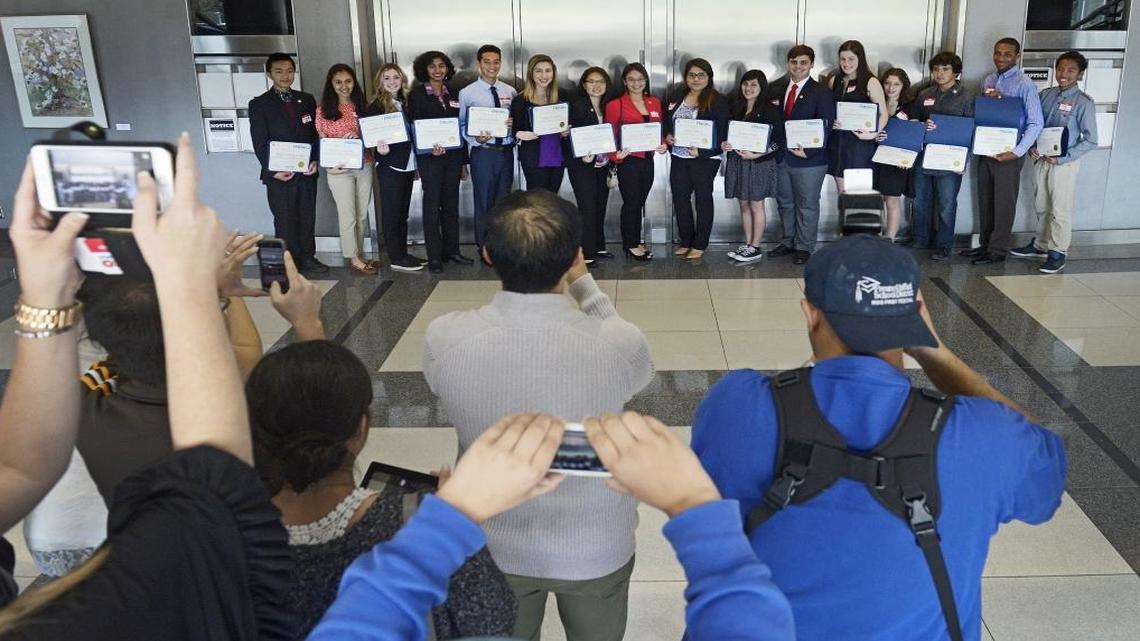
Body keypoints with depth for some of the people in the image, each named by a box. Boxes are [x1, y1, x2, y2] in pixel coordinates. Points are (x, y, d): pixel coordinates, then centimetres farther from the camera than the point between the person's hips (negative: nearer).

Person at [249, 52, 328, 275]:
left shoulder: (307, 100, 10)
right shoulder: (259, 104, -1)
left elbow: (316, 133, 11)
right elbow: (259, 143, -4)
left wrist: (315, 160, -3)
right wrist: (273, 170, -13)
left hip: (307, 172, 4)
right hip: (279, 175, -3)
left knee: (308, 217, 10)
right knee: (284, 221, 2)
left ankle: (307, 258, 23)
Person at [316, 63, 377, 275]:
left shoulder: (361, 105, 8)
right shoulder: (324, 109, -1)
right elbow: (321, 141, 0)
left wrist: (359, 139, -11)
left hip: (364, 166, 4)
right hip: (339, 169, -4)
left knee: (362, 214, 10)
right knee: (348, 215, 1)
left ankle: (359, 255, 21)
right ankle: (353, 258, 10)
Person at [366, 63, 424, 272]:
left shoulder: (405, 103, 12)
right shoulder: (376, 106, -7)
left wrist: (416, 164, 12)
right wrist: (381, 150, -30)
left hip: (407, 164, 7)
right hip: (389, 166, -7)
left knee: (402, 212, 12)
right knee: (391, 212, -1)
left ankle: (403, 253, 20)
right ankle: (395, 258, 3)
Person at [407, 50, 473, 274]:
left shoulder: (452, 94, 12)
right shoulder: (417, 94, -1)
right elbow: (413, 126, -5)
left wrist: (463, 161, 12)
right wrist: (430, 147, -22)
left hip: (453, 155, 4)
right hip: (429, 157, -4)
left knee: (451, 203, 8)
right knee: (432, 204, -2)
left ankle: (452, 250, 17)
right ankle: (434, 256, 2)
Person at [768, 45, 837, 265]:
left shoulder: (822, 93, -6)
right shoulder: (775, 89, 7)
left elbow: (824, 128, -11)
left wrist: (807, 152, -19)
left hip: (809, 159, -5)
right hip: (781, 156, 5)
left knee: (807, 205, 5)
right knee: (785, 202, 16)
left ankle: (804, 247, 17)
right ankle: (788, 242, 30)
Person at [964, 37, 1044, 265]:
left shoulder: (1024, 84, -12)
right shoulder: (989, 81, 8)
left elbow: (1036, 123, -15)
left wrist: (1017, 152, -21)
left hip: (1008, 153, -6)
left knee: (1004, 203, 3)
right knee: (985, 200, 14)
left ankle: (998, 250, 13)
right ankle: (985, 244, 27)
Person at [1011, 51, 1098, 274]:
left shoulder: (1084, 103, -11)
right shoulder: (1046, 95, 3)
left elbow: (1090, 140, -10)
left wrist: (1062, 159, -18)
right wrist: (1031, 147, -4)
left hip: (1064, 163, -5)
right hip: (1041, 160, 5)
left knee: (1060, 210, 1)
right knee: (1041, 207, 16)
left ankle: (1057, 253, 11)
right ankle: (1040, 245, 30)